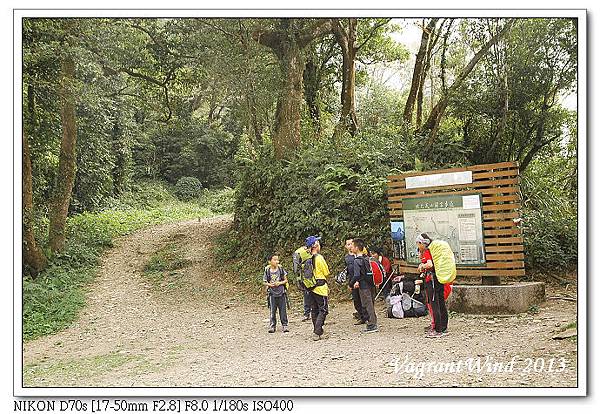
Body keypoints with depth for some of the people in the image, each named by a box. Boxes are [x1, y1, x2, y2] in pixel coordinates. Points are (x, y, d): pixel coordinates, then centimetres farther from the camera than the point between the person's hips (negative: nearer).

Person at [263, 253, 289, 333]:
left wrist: (280, 283, -14)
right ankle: (272, 326, 12)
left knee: (283, 310, 4)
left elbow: (286, 280, 4)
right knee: (272, 310, 3)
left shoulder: (281, 269, -2)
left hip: (281, 293, 1)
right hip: (272, 293, -1)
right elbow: (265, 282, 4)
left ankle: (284, 325, 13)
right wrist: (270, 284, -15)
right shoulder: (267, 271, -3)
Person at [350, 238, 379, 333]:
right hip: (371, 284, 8)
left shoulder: (357, 261, -15)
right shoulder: (367, 258, 9)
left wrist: (351, 284, -6)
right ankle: (374, 324, 21)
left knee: (367, 305, -2)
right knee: (371, 305, 15)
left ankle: (371, 326, 1)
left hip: (364, 287, -8)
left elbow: (356, 275, -21)